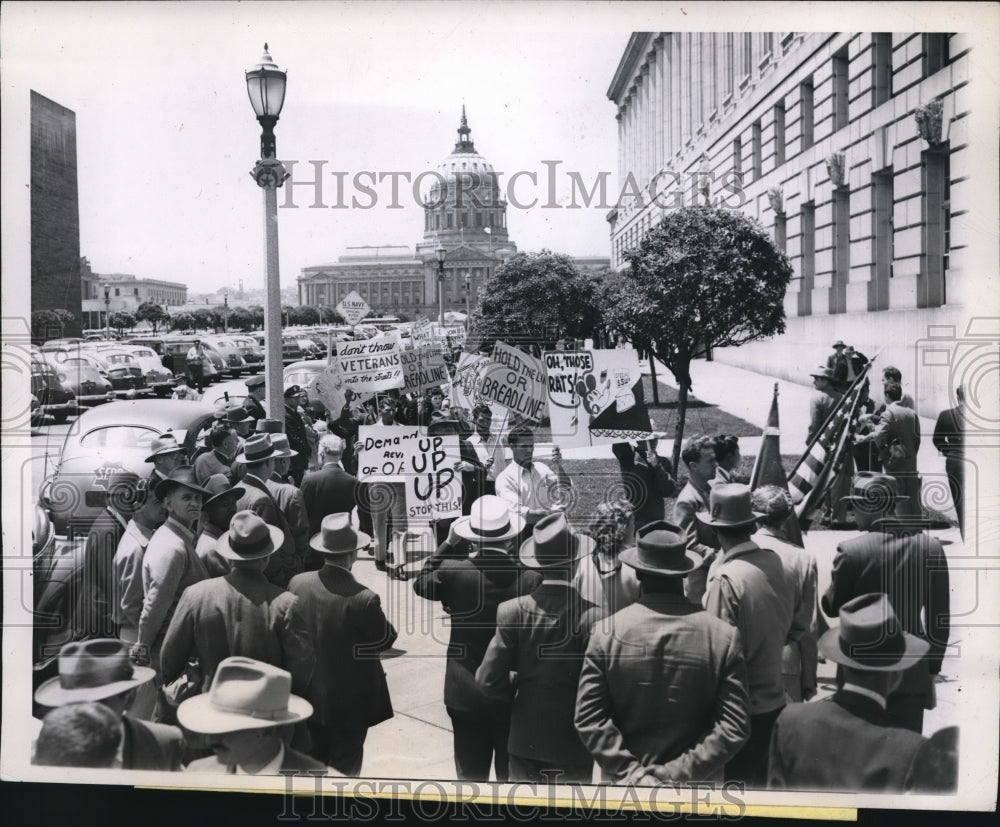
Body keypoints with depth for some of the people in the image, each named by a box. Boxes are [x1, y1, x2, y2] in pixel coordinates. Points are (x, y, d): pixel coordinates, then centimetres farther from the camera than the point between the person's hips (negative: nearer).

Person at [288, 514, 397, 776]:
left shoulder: (297, 584, -13)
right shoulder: (363, 599, -28)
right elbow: (387, 638, -12)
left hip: (309, 695, 5)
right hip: (350, 701, -5)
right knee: (344, 769, 13)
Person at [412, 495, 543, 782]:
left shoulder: (453, 571, -14)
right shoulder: (531, 579, -16)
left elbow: (421, 583, 8)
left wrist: (448, 544, 8)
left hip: (465, 696, 1)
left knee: (470, 778, 15)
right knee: (513, 779, 15)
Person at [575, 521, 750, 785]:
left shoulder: (606, 632, -12)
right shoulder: (724, 636, -11)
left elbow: (588, 718, -14)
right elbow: (735, 728, -14)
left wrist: (630, 772, -13)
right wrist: (679, 775, -14)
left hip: (623, 783, 0)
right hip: (696, 790, 0)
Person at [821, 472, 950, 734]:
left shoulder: (852, 551, -15)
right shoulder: (931, 547, -4)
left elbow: (831, 607, -2)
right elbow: (939, 618, 0)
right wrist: (932, 667, 10)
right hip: (913, 673, 3)